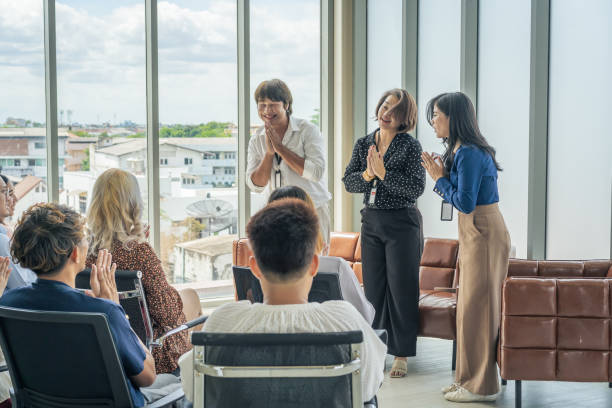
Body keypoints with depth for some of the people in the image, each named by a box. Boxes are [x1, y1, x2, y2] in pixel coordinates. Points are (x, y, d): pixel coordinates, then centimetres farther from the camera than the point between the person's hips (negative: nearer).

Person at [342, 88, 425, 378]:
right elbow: (348, 182, 2)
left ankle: (401, 355, 9)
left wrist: (383, 172, -21)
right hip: (371, 222, 5)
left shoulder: (410, 146, -7)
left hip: (401, 223, -5)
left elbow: (416, 188, -15)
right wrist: (367, 174, -16)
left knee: (401, 288, 0)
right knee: (373, 287, 9)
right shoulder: (363, 144, 8)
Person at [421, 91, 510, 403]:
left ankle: (481, 387, 4)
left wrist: (439, 179, -9)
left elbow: (465, 203, -21)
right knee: (471, 306, 14)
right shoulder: (461, 150, 13)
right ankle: (469, 378, 23)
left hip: (484, 234, -10)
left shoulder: (469, 154, -18)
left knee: (477, 307, -4)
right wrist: (441, 175, 6)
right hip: (474, 234, 10)